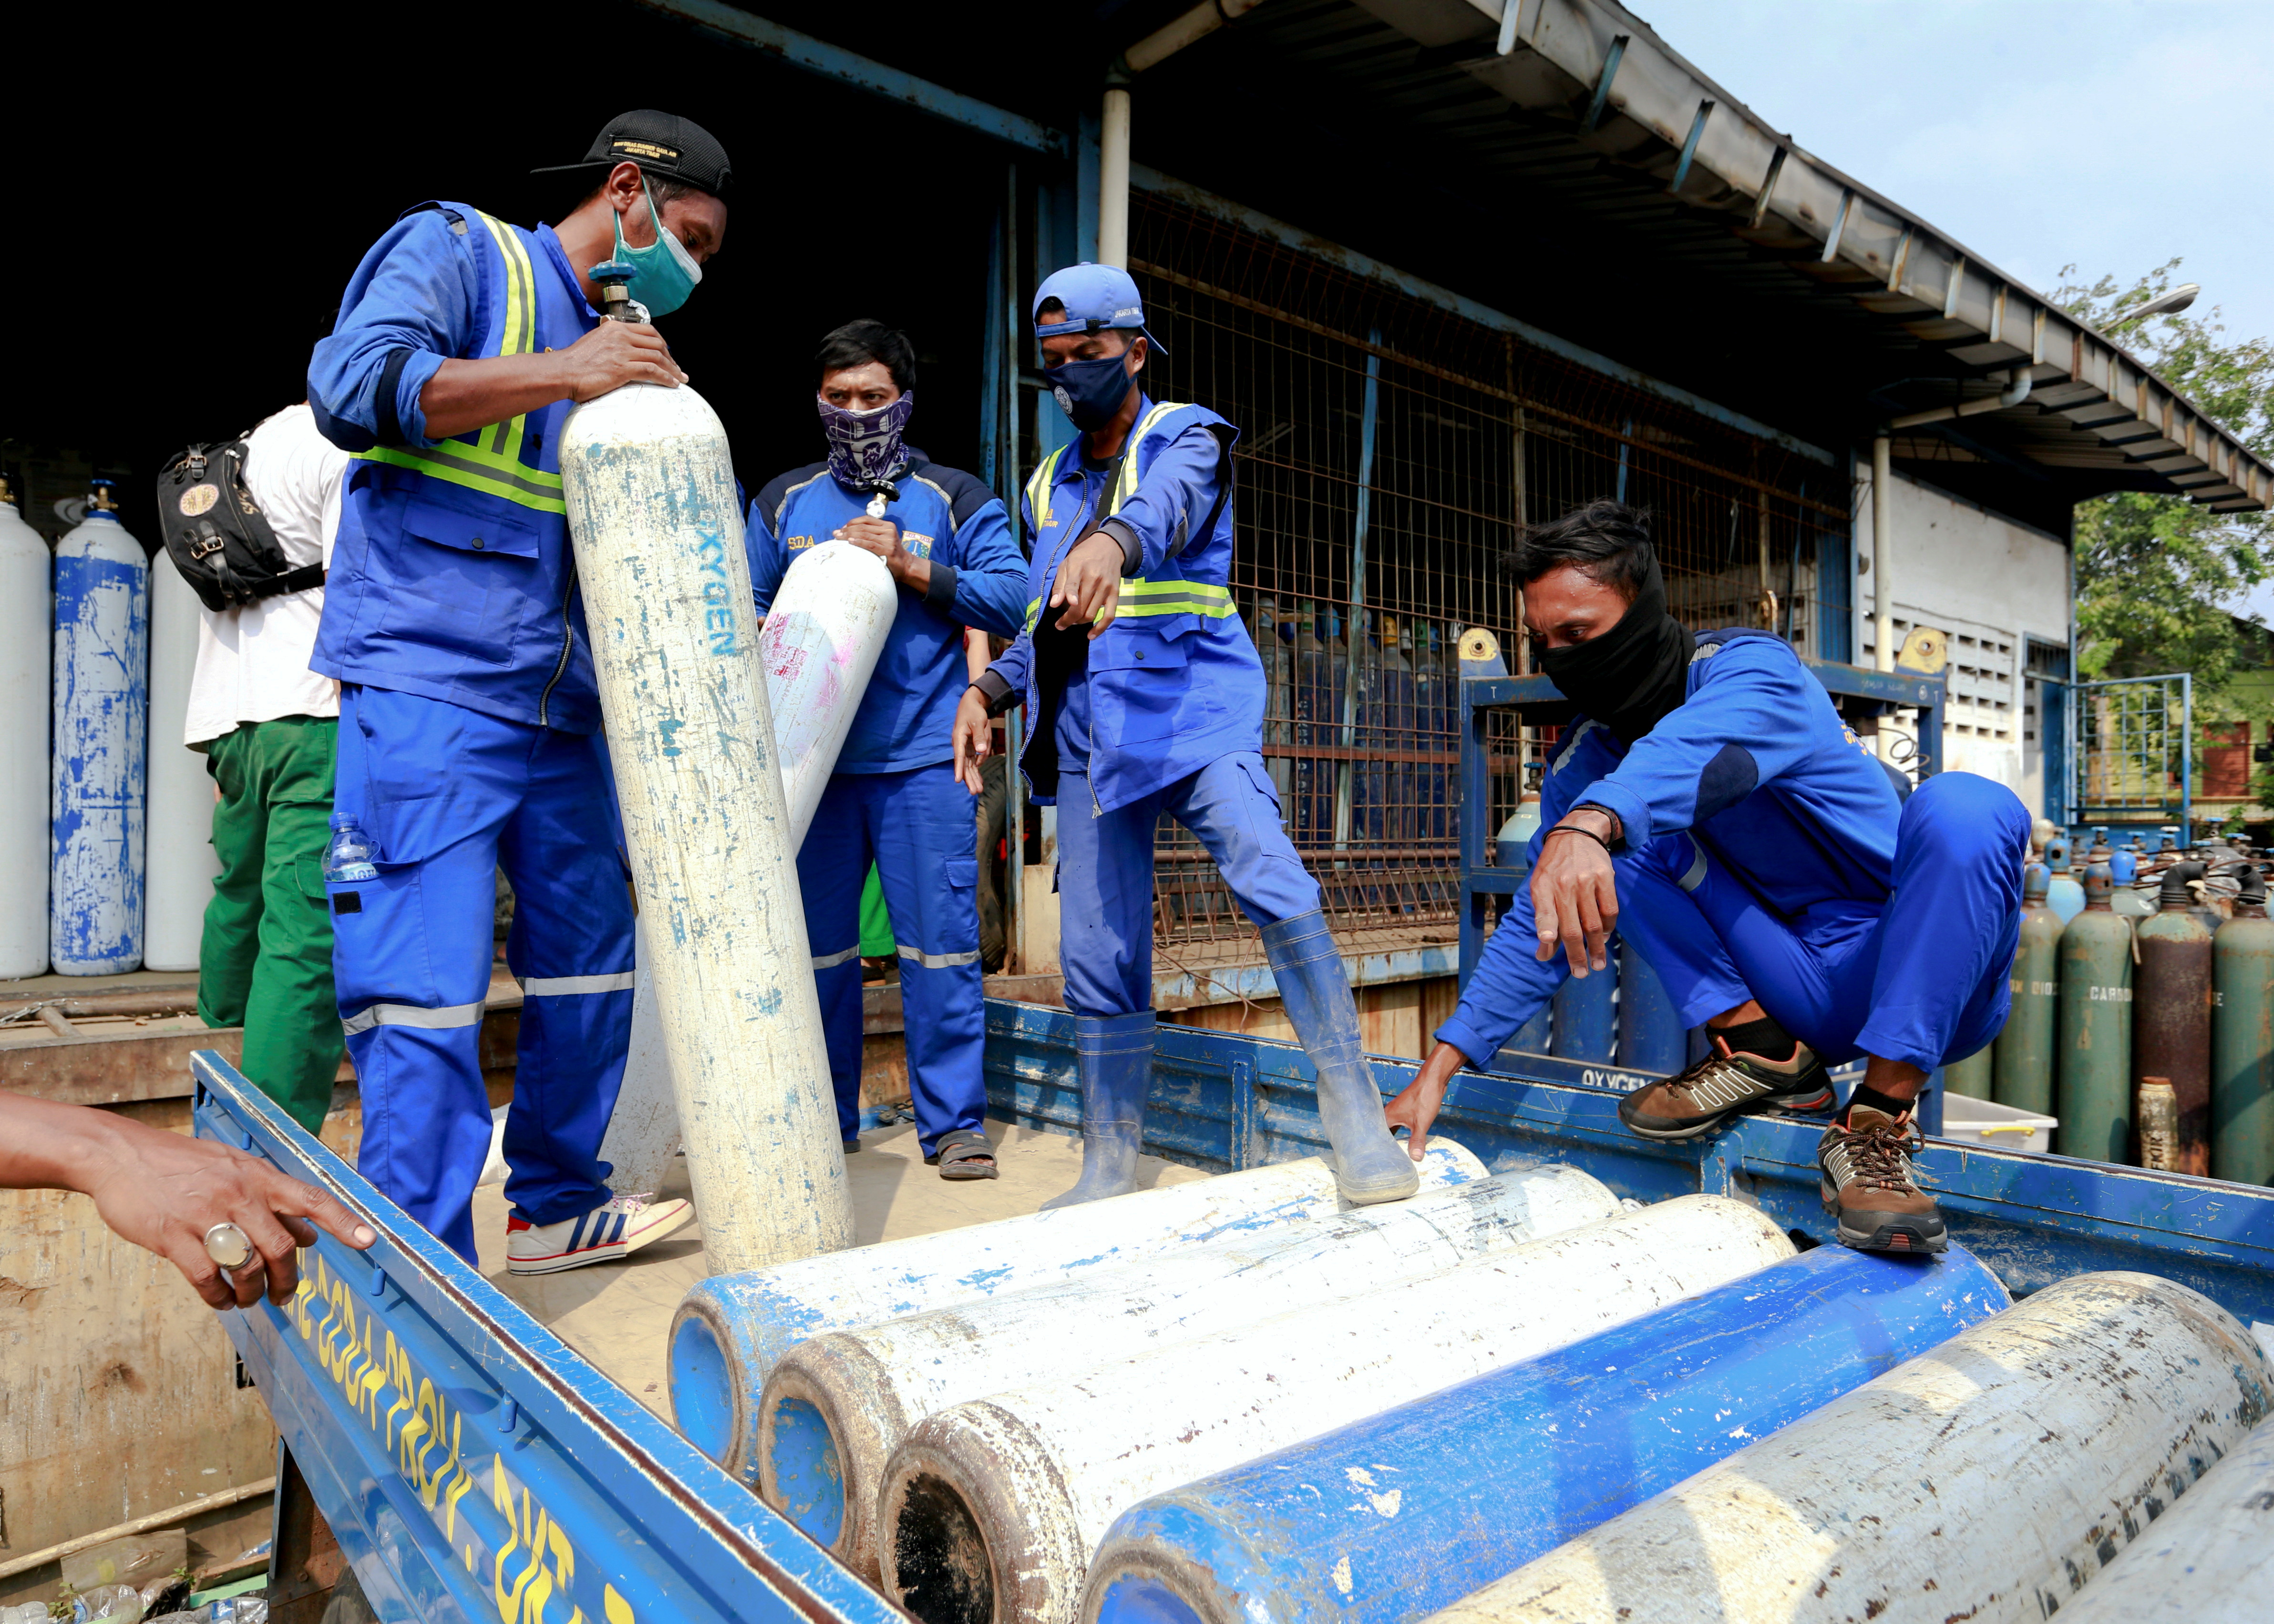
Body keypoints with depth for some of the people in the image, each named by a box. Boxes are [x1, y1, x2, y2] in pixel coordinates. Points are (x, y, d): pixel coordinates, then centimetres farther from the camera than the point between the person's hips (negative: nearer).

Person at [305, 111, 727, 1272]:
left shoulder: (620, 349, 21)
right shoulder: (456, 248, 2)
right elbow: (351, 384, -16)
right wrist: (558, 374, -17)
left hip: (558, 713, 8)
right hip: (427, 694, -8)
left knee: (590, 965, 12)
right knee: (426, 997, -10)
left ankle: (557, 1205, 28)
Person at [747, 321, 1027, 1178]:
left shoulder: (954, 497, 8)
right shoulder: (784, 500, 16)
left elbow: (1011, 595, -3)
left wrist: (910, 566, -10)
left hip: (922, 759, -3)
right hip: (812, 757, 3)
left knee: (939, 942, -4)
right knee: (815, 942, 8)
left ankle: (954, 1124, 6)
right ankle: (822, 1119, 22)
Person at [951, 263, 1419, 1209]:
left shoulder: (1185, 439, 4)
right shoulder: (1049, 487, 21)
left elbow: (1169, 504, -22)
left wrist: (1112, 542, -46)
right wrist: (989, 688, 6)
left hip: (1194, 711, -5)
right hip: (1087, 735, 5)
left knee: (1275, 889, -25)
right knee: (1096, 954, 4)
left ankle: (1357, 1123, -16)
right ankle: (1108, 1166, 16)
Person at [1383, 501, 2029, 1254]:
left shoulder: (1748, 664, -14)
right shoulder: (1582, 764, 2)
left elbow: (1697, 743, -39)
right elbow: (1540, 922, 3)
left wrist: (1590, 823, -61)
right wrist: (1439, 1068, -5)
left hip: (1927, 989, -4)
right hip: (1799, 991, 4)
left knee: (1964, 806, -34)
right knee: (1625, 834, -11)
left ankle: (1877, 1122, -30)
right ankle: (1760, 1051, -11)